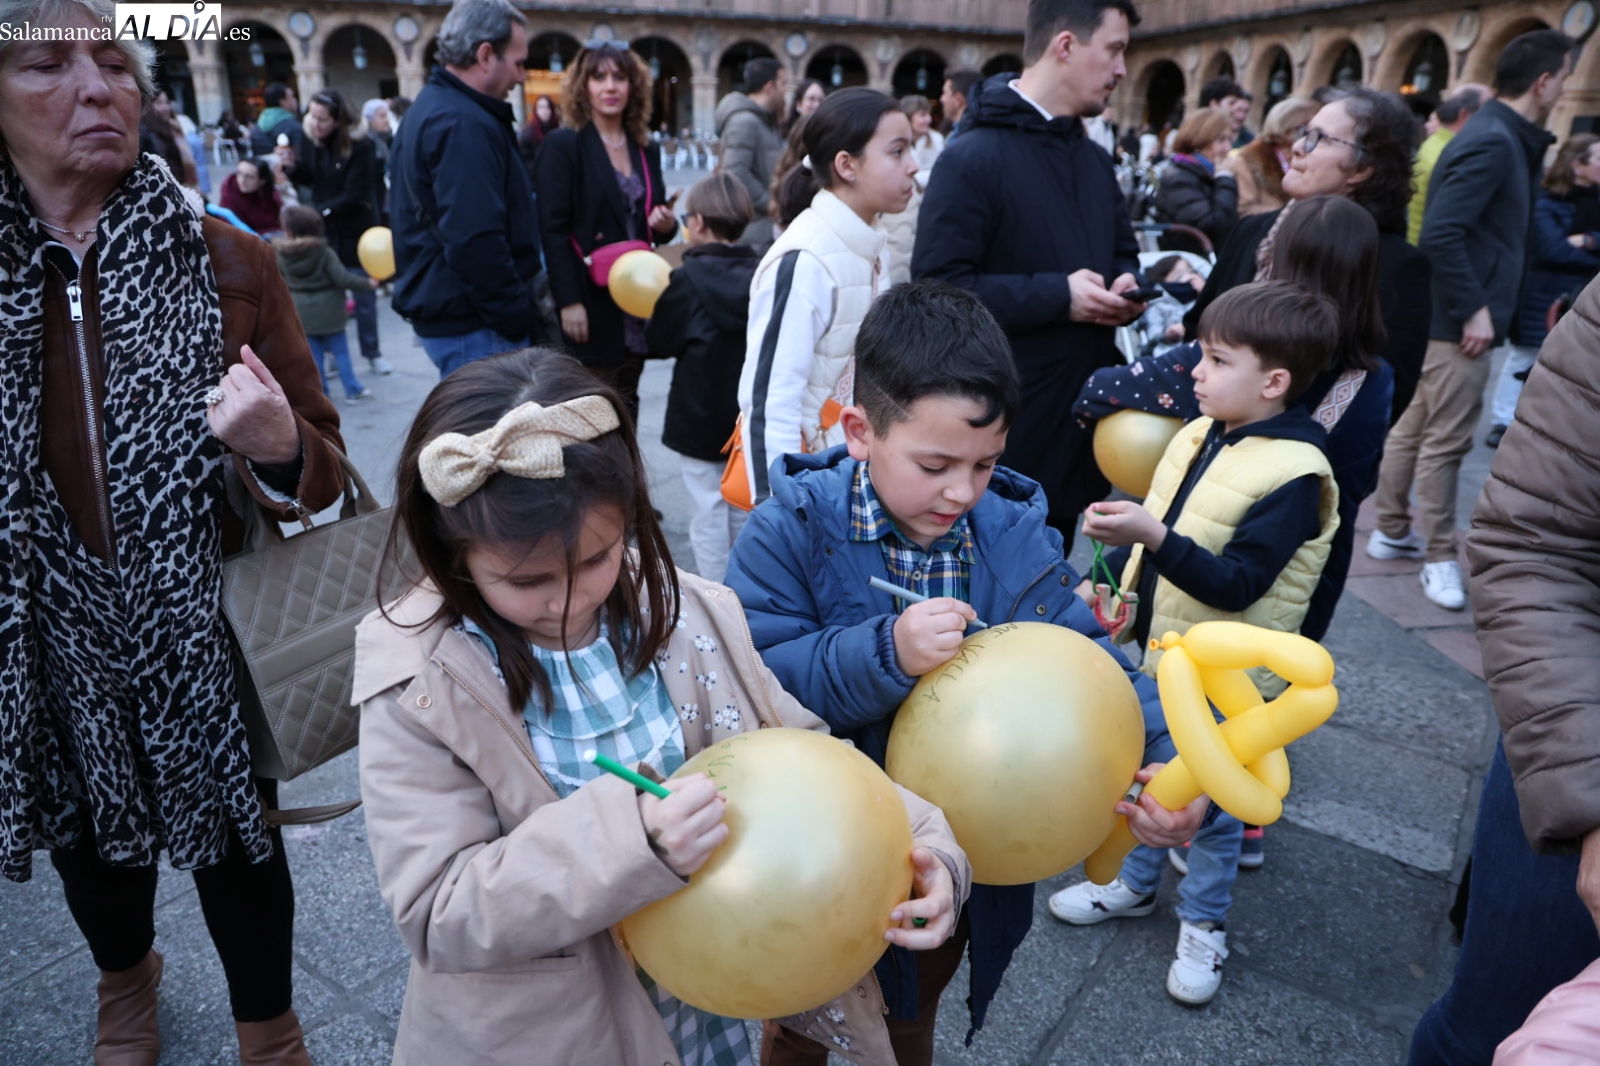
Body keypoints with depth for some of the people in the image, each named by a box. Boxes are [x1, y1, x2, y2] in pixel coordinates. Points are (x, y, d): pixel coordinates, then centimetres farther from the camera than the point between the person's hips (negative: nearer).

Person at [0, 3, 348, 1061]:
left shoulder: (226, 261, -10)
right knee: (90, 836, 25)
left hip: (208, 629, -2)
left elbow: (323, 473, -9)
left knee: (236, 839, 15)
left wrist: (278, 448, -30)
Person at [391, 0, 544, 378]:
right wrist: (518, 319, -17)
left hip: (440, 310, 11)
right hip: (475, 325, -11)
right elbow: (475, 242, -26)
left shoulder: (430, 108, 16)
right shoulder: (465, 124, -17)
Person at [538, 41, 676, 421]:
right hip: (590, 306, -6)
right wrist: (569, 301, -18)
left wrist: (666, 225, -6)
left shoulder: (647, 150, 13)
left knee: (625, 408, 11)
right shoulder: (562, 145, -5)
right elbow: (552, 229, -11)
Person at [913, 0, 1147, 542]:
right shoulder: (973, 158, -14)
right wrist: (1057, 296, -21)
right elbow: (939, 286, -21)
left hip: (1081, 418, 8)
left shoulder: (1095, 161, 16)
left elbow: (1123, 255, 24)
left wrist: (1127, 288, -1)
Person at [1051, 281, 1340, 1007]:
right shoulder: (1201, 436, 0)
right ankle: (1134, 884, 44)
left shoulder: (1293, 475, -23)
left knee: (1212, 803, 12)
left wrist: (1151, 535, -37)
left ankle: (1203, 925, 33)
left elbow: (1236, 586, -28)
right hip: (1157, 650, 7)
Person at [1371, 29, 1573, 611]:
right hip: (1462, 320, -10)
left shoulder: (1500, 135, 14)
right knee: (1445, 442, -3)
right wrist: (1473, 310, -22)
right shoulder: (1493, 141, -16)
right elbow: (1441, 233, -25)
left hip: (1449, 315, 10)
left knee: (1415, 428, 16)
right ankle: (1439, 559, 6)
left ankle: (1391, 532, 28)